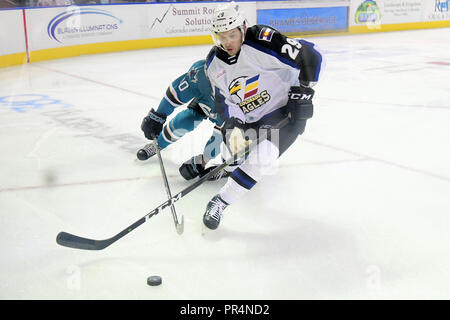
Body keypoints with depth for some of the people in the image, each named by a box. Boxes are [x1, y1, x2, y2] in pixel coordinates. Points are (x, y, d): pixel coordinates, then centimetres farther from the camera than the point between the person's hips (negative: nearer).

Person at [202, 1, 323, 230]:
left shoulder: (262, 43, -24)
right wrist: (234, 127, -22)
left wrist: (303, 91, -20)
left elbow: (311, 56, -23)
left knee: (261, 160, -27)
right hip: (249, 118, 7)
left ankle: (220, 201, -18)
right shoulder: (214, 63, -4)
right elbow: (225, 101, -4)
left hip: (285, 110, -7)